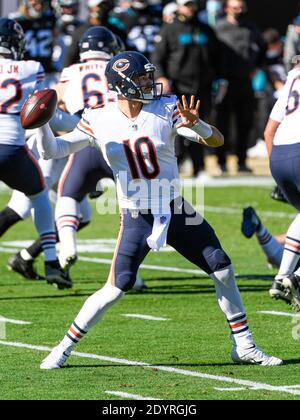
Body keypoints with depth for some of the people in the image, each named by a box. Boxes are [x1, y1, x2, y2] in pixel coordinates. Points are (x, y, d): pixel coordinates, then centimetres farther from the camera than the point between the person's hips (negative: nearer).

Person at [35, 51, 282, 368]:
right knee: (117, 288, -11)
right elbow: (53, 150, -2)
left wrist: (194, 125, -31)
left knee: (223, 270, 2)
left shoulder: (166, 109, -7)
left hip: (177, 212, 3)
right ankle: (65, 348, 3)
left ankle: (243, 345, 17)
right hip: (137, 219, -3)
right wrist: (42, 122, -21)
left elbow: (217, 141, -10)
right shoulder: (99, 121, -7)